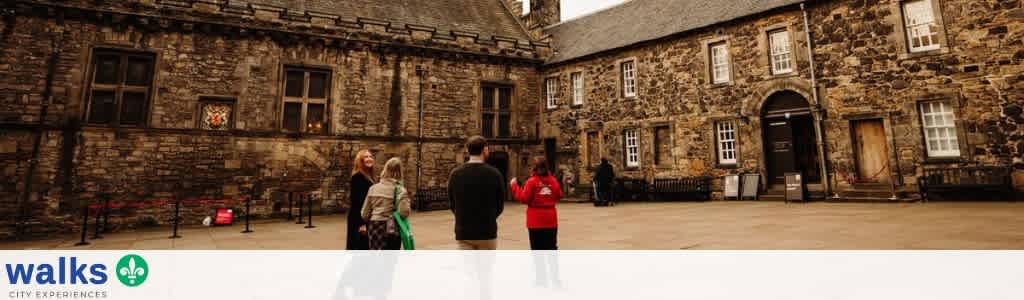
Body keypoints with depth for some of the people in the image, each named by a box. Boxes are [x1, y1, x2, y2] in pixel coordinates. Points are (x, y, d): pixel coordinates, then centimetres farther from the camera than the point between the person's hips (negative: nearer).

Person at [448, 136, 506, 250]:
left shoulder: (455, 174, -3)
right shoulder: (494, 174, -8)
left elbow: (452, 204, 3)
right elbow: (500, 205, -1)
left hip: (463, 233, 1)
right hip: (487, 232, -1)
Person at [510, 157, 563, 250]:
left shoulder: (532, 181, -12)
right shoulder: (553, 180, 2)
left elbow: (524, 198, -13)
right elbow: (559, 196, 9)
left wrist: (514, 185, -5)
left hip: (536, 220, -4)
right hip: (551, 219, 4)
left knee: (537, 247, 4)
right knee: (551, 246, 13)